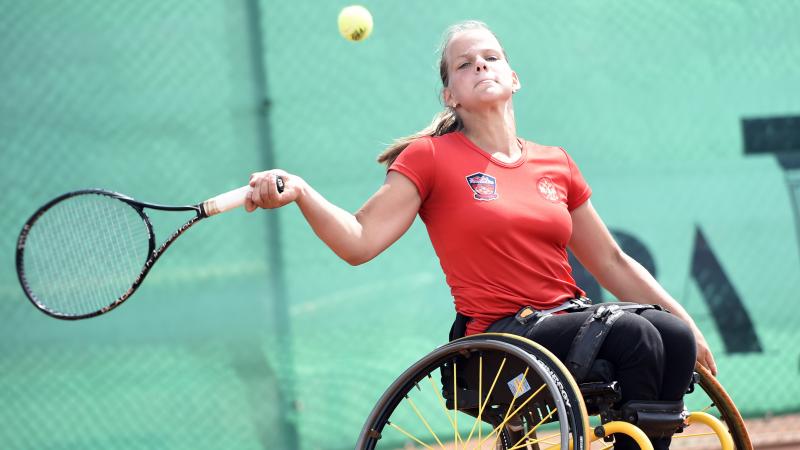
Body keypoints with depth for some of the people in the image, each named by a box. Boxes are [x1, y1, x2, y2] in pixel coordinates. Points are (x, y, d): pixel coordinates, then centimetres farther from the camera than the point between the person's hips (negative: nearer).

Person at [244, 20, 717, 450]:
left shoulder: (557, 165, 14)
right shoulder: (430, 158, 0)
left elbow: (612, 264, 21)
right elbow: (359, 242, -9)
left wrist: (688, 326, 18)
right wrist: (300, 192, -26)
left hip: (571, 322, 5)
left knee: (674, 337, -22)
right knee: (635, 335, -28)